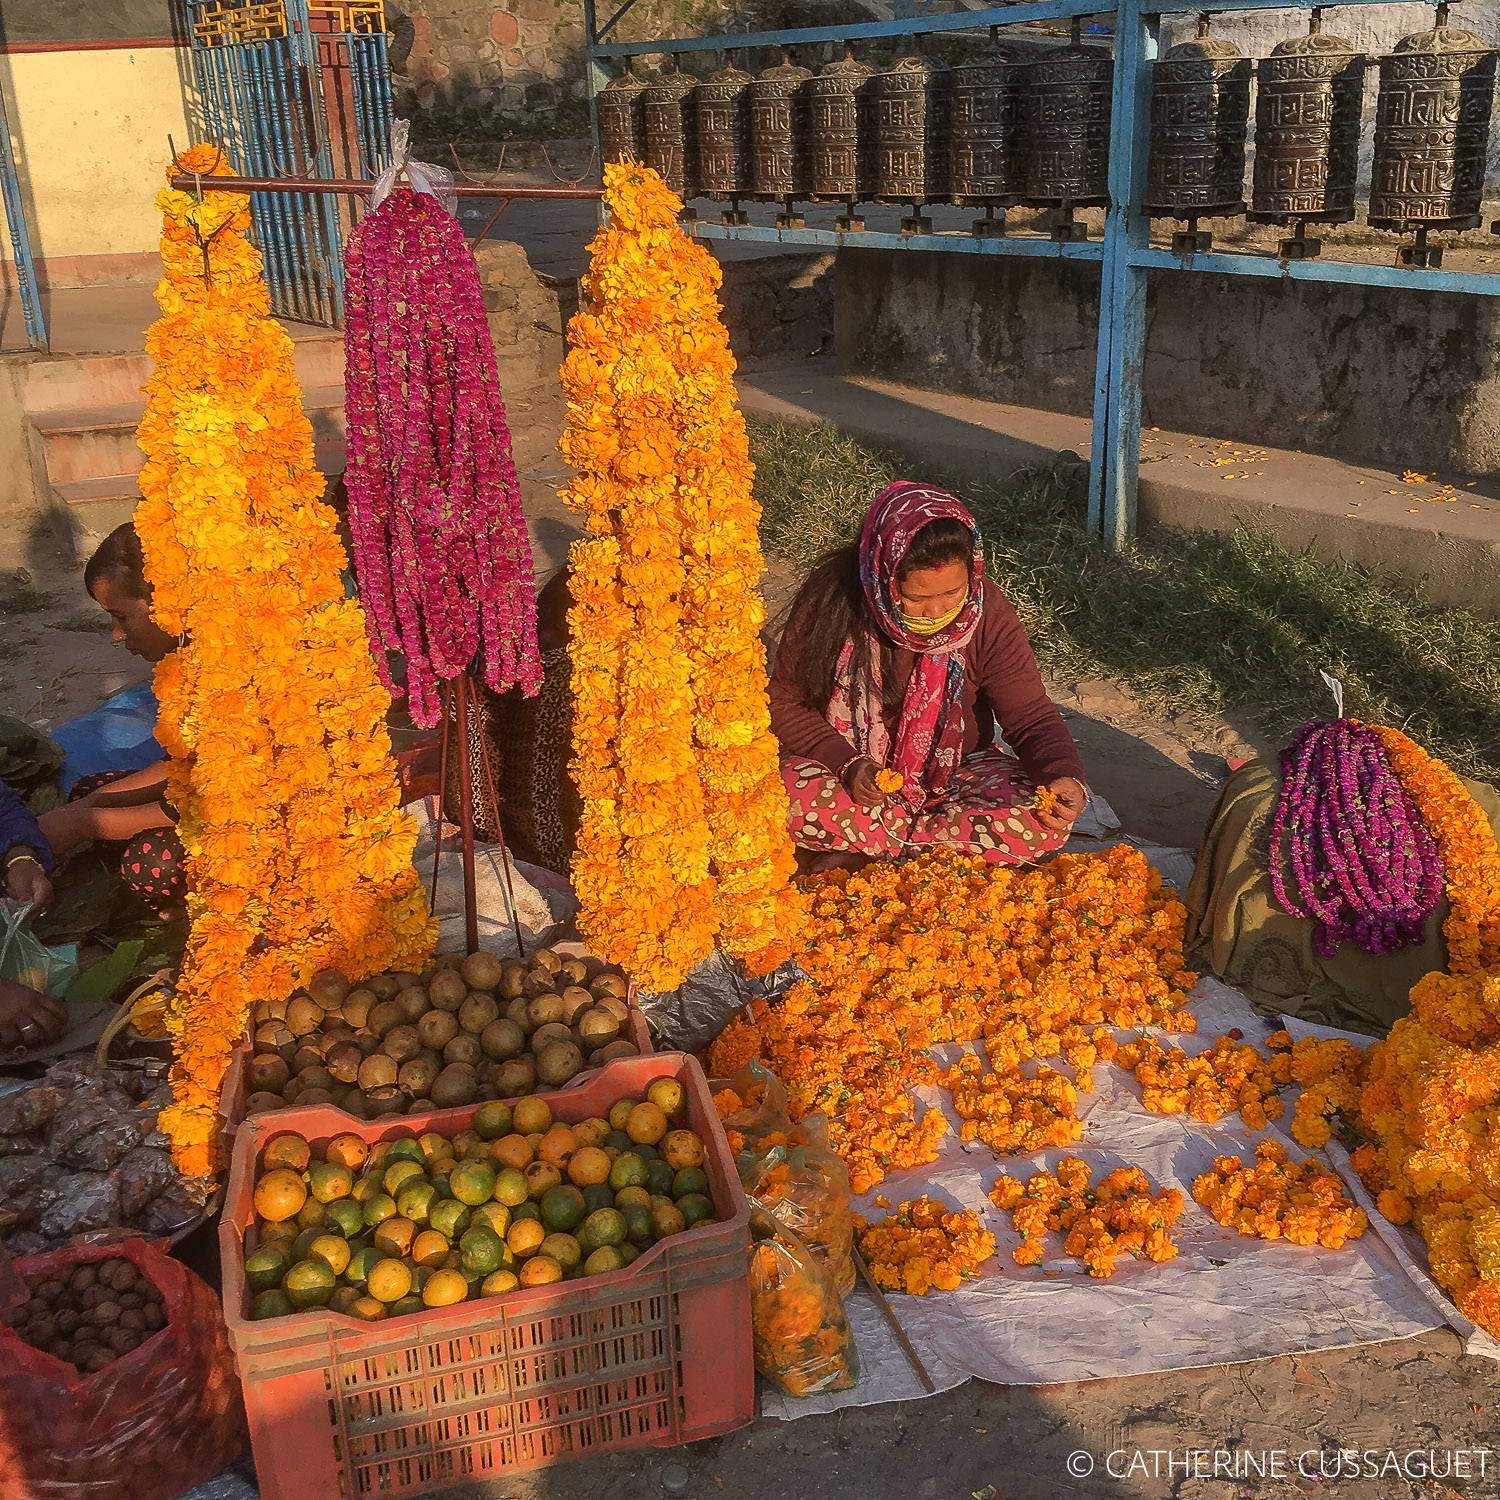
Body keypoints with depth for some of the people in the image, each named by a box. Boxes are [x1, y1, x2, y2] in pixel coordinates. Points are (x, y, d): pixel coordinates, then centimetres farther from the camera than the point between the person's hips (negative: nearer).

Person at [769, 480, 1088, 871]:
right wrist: (847, 763, -24)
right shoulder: (830, 599, -19)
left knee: (1041, 823, -26)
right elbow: (784, 702, -8)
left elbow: (1033, 718, -10)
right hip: (848, 769, -2)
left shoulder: (989, 616, -15)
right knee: (795, 802, -36)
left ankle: (861, 852, -18)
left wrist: (1064, 777, -31)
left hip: (953, 775, 2)